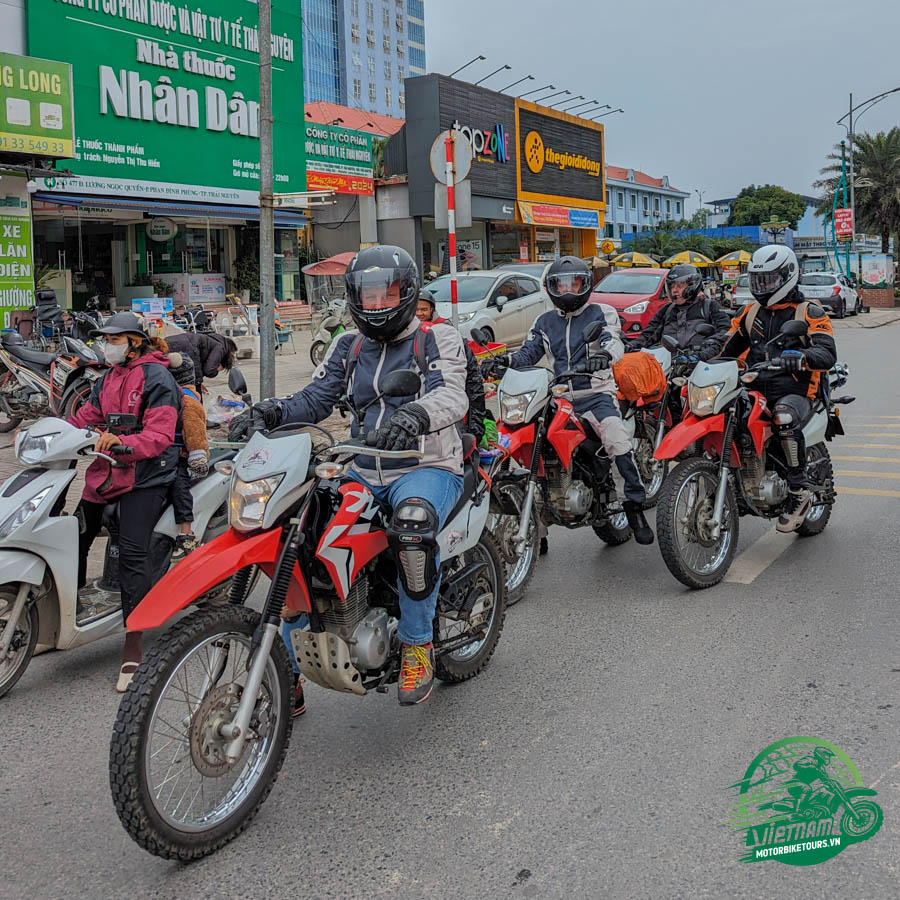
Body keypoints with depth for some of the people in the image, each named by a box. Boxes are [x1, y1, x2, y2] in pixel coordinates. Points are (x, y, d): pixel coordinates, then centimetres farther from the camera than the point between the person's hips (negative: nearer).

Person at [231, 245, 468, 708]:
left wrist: (414, 415, -41)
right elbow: (316, 397, 6)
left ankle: (417, 642, -15)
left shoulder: (437, 339, 1)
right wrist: (269, 411, -15)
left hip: (426, 468, -5)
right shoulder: (348, 346, 17)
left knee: (412, 524, -39)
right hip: (364, 474, 5)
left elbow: (452, 395, -18)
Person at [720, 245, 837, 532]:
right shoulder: (751, 312, 18)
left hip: (795, 393, -6)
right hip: (755, 390, 6)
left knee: (784, 418, -39)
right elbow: (729, 349, 28)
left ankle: (799, 492, -24)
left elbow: (828, 353, -16)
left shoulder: (809, 312, 0)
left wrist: (799, 359, -37)